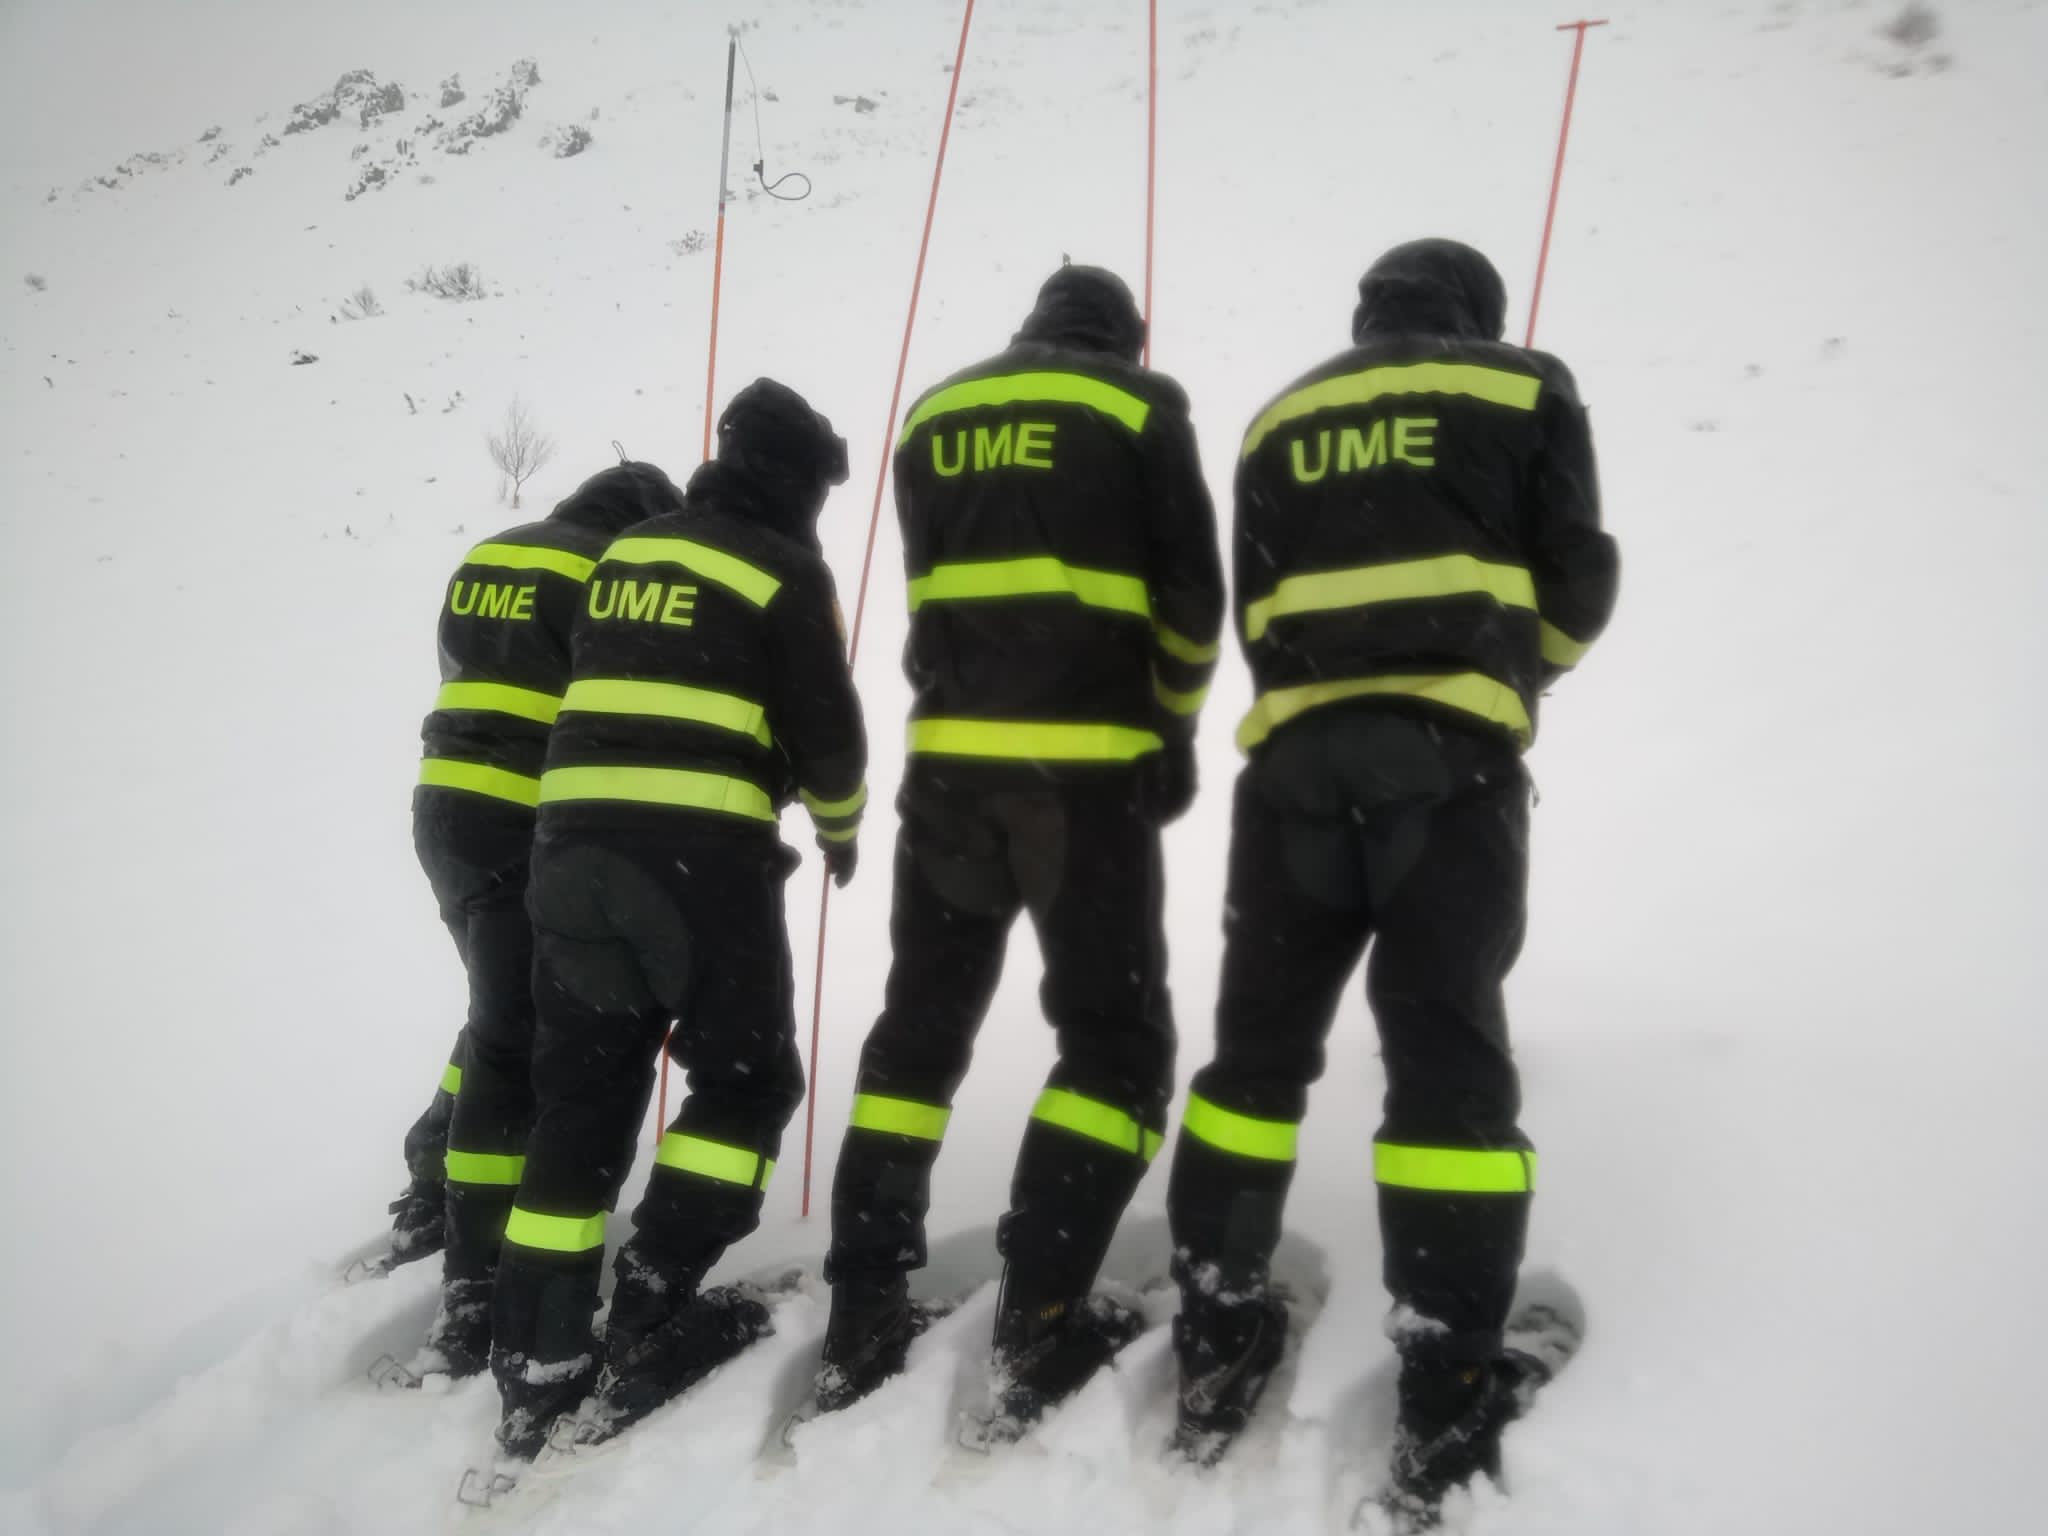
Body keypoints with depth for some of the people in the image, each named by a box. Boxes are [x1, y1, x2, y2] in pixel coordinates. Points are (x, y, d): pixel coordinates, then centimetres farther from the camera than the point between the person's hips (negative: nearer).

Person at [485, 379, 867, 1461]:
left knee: (581, 1095, 11)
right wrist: (840, 825, 18)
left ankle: (536, 1363, 12)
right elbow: (827, 731, -1)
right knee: (746, 1078, 10)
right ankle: (653, 1323, 3)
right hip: (703, 853, -6)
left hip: (574, 840, 6)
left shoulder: (626, 551, 18)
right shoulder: (785, 572, 0)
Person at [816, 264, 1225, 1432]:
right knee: (1118, 1039, 5)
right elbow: (1193, 597, 0)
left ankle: (865, 1313, 13)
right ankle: (1043, 1320, -4)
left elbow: (934, 595, 13)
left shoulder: (934, 418, 16)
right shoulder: (1141, 409, 4)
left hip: (949, 762, 4)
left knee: (921, 1025, 13)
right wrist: (1172, 728, 16)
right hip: (1084, 769, -4)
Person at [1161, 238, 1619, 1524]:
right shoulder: (1525, 390, 13)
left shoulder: (1282, 421, 20)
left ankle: (1216, 1345, 14)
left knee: (1261, 1040, 10)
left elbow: (1255, 614, 15)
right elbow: (1578, 586, 8)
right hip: (1450, 756, -2)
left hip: (1297, 757, 3)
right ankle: (1450, 1407, -3)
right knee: (1448, 1055, -2)